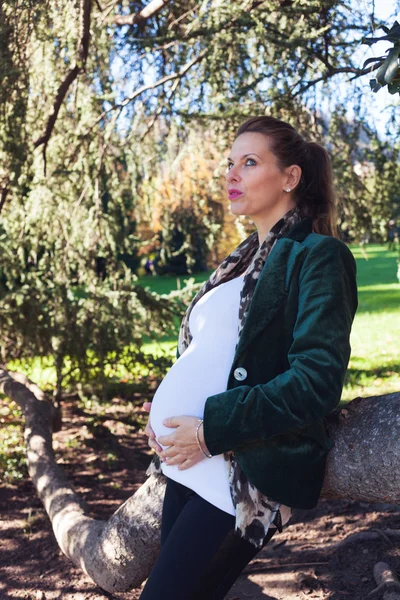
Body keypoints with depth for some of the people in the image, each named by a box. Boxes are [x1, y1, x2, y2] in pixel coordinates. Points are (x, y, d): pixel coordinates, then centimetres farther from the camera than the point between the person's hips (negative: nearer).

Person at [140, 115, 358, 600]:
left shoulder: (318, 256, -9)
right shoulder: (245, 257, 17)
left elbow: (317, 379, -18)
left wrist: (211, 429, -19)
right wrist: (165, 405, 5)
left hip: (247, 479, -8)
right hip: (191, 466, 8)